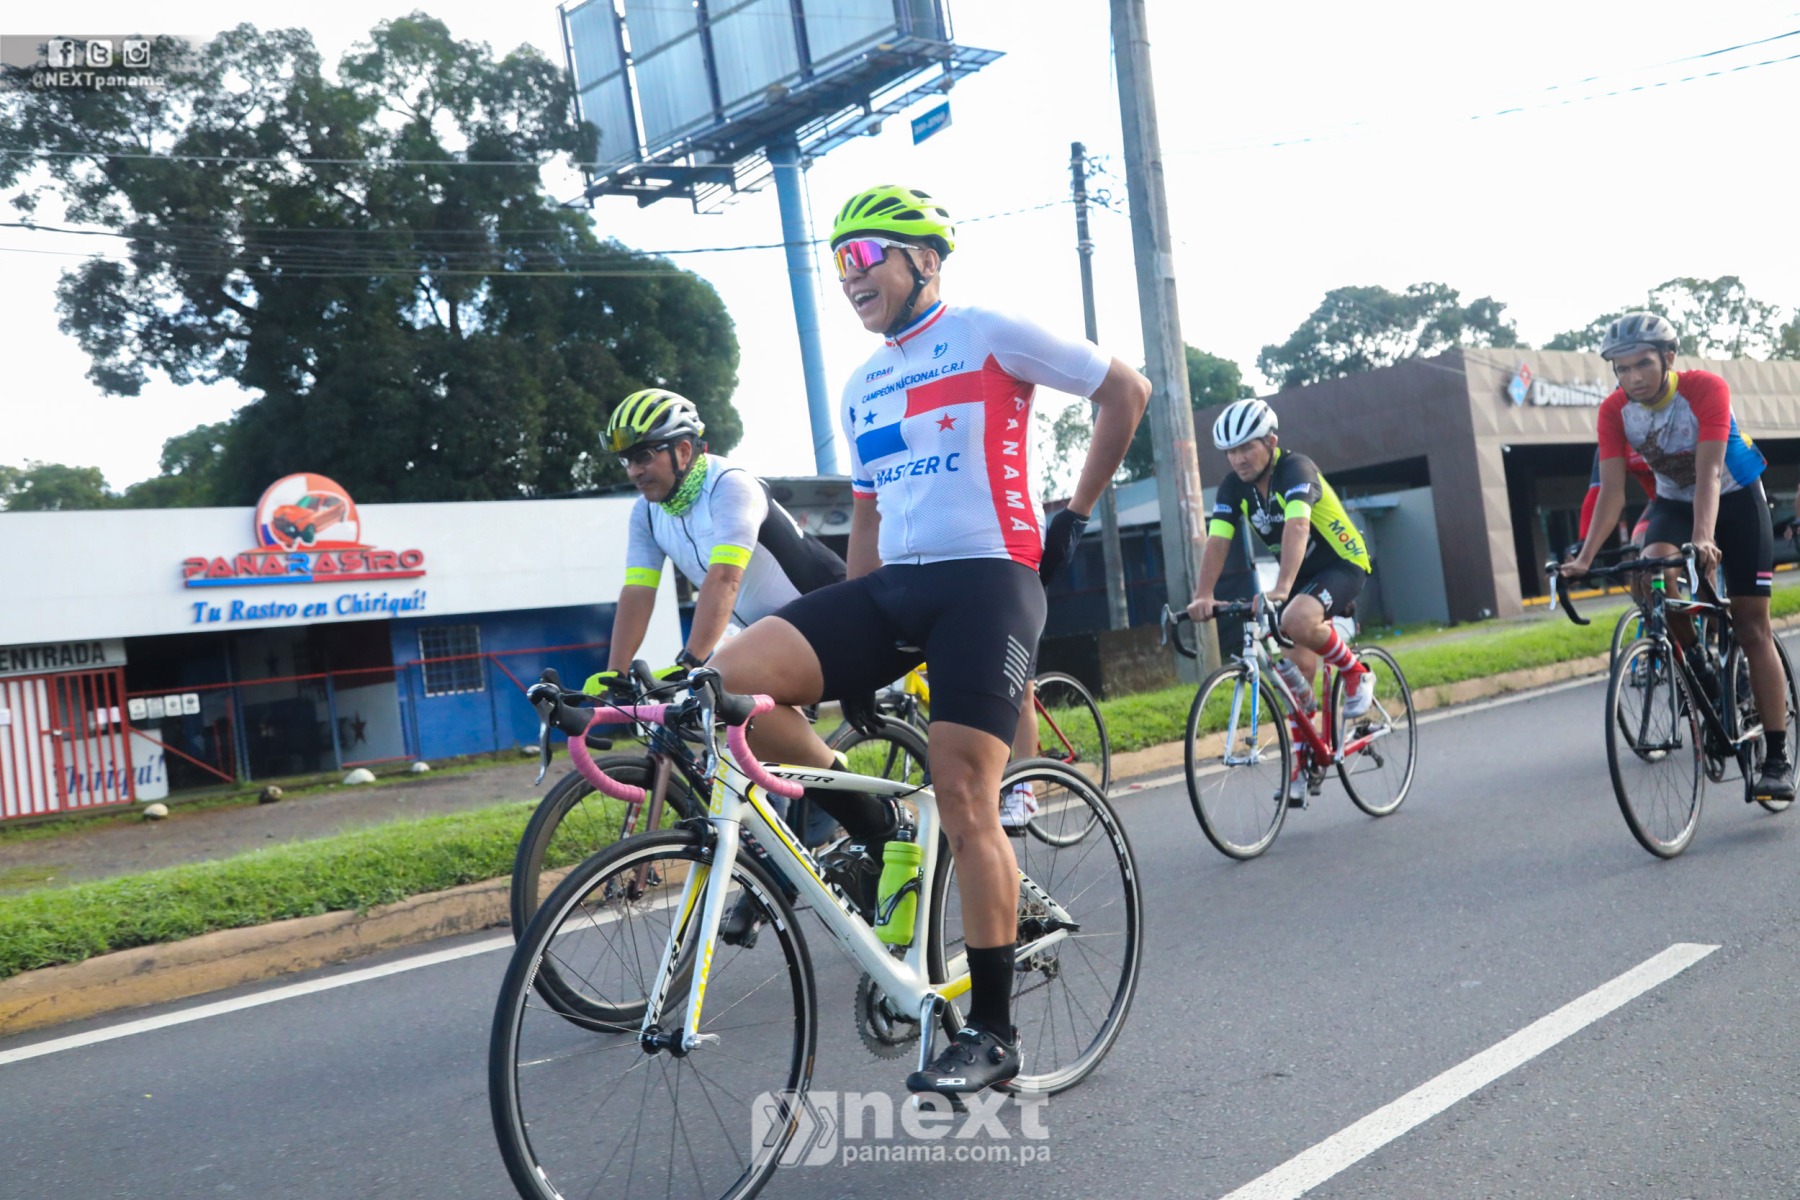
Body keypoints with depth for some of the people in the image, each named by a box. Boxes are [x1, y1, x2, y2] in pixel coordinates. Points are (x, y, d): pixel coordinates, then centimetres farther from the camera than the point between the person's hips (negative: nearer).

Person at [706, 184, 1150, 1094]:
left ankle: (993, 1032, 2)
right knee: (731, 677, -16)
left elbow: (1126, 389, 4)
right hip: (892, 587, 6)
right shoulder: (861, 388, 22)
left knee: (962, 798, -13)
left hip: (985, 580, -6)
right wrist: (851, 655, 20)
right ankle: (870, 828, 2)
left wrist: (1075, 515, 3)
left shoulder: (989, 335, 2)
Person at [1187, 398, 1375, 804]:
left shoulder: (1296, 469, -24)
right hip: (1302, 573, 6)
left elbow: (1296, 527, -40)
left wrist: (1280, 589, -54)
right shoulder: (1233, 487, -7)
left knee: (1297, 622, -34)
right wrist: (1203, 596, -32)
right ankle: (1302, 763, 12)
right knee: (1298, 668, -1)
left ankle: (1356, 672, -7)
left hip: (1342, 564, -6)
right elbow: (1216, 542, -16)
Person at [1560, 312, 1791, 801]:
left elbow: (1709, 472, -37)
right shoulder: (1614, 411, -19)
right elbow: (1611, 490, -22)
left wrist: (1703, 539, -52)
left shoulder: (1706, 389, -28)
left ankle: (1777, 758, 1)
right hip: (1673, 503, 3)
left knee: (1752, 629, -5)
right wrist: (1585, 557, -34)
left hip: (1735, 499, -2)